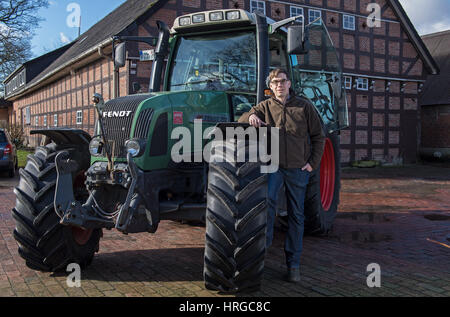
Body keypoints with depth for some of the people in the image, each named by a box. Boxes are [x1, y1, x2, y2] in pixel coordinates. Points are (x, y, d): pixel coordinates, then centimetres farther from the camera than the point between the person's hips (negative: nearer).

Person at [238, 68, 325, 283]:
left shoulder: (304, 107, 4)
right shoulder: (265, 106, 8)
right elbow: (241, 120, 1)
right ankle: (265, 239, -13)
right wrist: (251, 116, -21)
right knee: (267, 198, -31)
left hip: (298, 169, 0)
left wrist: (313, 163, -1)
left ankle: (293, 264, 14)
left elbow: (318, 136, 8)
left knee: (296, 216, 5)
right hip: (273, 165, 0)